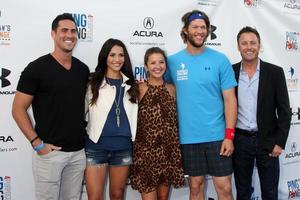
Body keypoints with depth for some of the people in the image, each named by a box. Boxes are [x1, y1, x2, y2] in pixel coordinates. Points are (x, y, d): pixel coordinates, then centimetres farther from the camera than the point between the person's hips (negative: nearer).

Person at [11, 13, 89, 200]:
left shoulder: (83, 69, 6)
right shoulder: (37, 68, -9)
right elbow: (18, 109, -8)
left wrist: (85, 135, 8)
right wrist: (37, 143, -14)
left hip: (78, 151, 5)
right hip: (49, 152, -5)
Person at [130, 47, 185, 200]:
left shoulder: (171, 88, 7)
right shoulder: (140, 88, -5)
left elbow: (175, 119, 12)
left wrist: (177, 146, 8)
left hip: (169, 149, 4)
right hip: (146, 149, -4)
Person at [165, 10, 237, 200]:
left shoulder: (220, 60, -3)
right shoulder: (173, 61, 1)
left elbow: (230, 99, -4)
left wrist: (229, 135, -9)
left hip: (217, 135, -1)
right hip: (188, 137, 1)